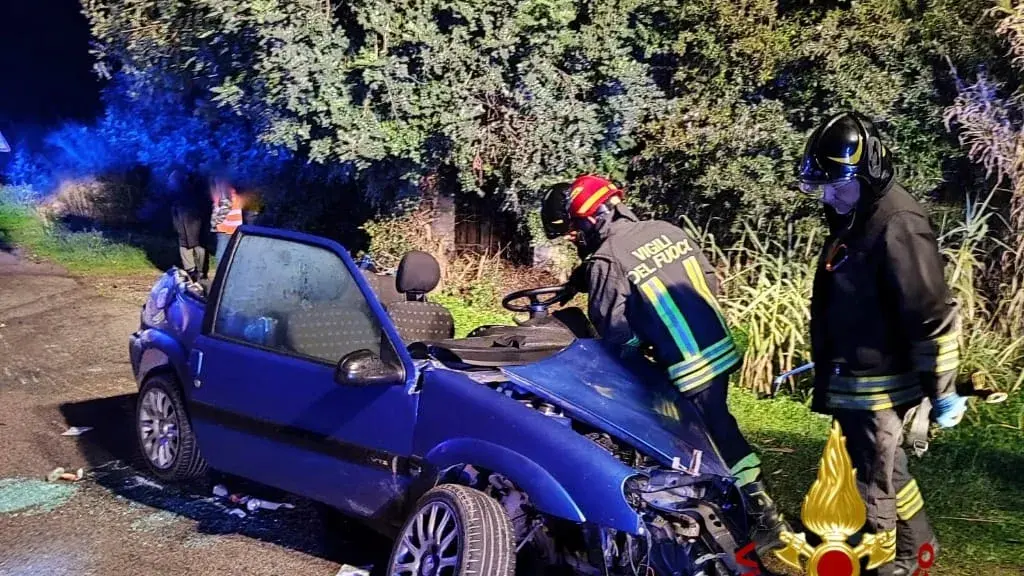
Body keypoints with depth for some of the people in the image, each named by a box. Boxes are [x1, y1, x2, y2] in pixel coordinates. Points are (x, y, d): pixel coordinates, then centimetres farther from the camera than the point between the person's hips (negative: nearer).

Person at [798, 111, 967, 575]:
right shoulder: (851, 221, 11)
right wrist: (828, 372, 26)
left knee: (872, 483, 1)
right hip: (850, 379, 10)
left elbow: (933, 316, -20)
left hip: (877, 386, -10)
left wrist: (942, 391, -16)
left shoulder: (897, 226, -20)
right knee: (886, 469, 23)